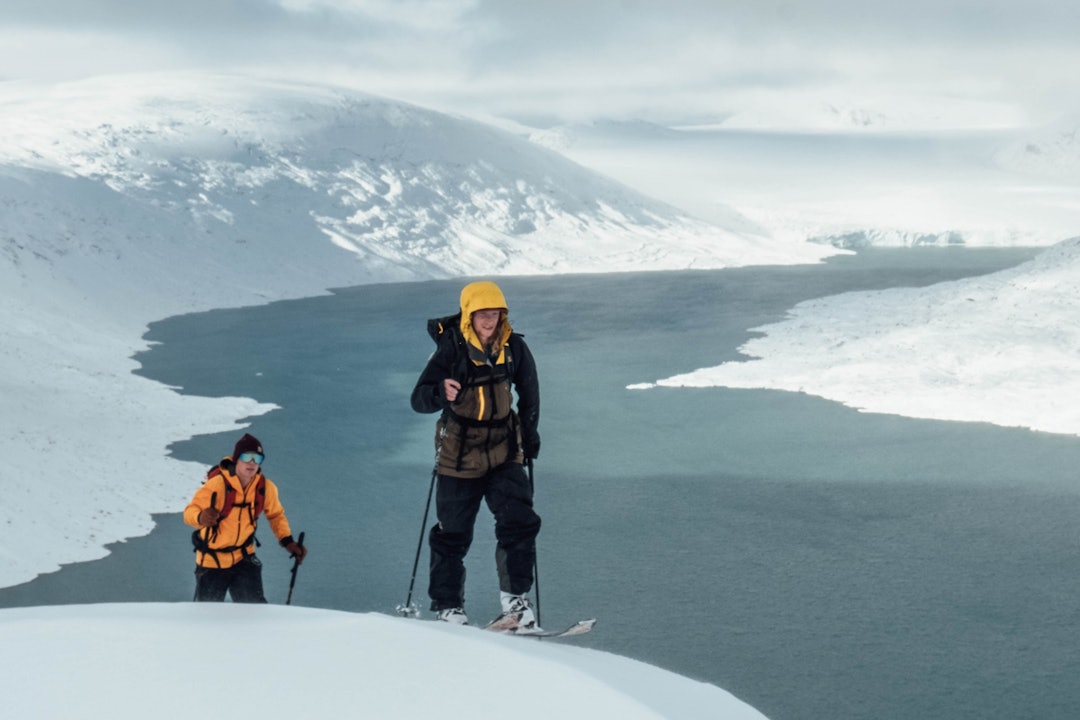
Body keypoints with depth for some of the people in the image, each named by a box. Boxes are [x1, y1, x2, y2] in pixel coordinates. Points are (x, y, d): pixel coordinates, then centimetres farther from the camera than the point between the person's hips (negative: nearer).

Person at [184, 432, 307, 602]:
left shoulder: (265, 487, -9)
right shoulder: (217, 484, -23)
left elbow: (276, 515, 10)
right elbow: (190, 512, -25)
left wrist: (287, 541, -3)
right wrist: (200, 518, -49)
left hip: (243, 558, 3)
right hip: (211, 561, -3)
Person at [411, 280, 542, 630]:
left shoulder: (514, 348, -4)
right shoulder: (450, 350, -14)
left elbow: (529, 392, 14)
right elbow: (418, 400, -19)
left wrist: (530, 433, 12)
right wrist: (441, 393, -39)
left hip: (504, 451, 3)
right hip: (460, 453, -3)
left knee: (519, 522, -10)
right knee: (453, 533, 6)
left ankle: (515, 599, -2)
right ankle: (448, 606, 19)